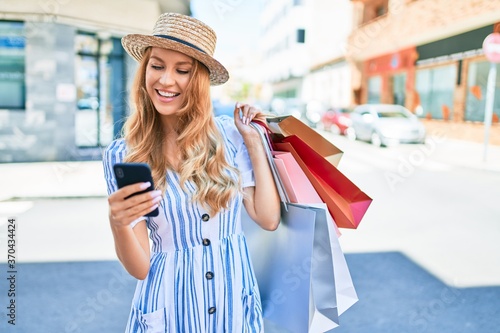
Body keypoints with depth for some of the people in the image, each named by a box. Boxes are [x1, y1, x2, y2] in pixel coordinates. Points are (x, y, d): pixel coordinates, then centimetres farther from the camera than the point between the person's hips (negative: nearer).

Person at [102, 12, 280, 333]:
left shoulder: (228, 134, -7)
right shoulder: (121, 154, -9)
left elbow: (269, 218, -8)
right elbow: (139, 268, -10)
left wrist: (253, 139, -8)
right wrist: (118, 224, -31)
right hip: (169, 305, -1)